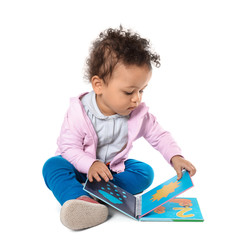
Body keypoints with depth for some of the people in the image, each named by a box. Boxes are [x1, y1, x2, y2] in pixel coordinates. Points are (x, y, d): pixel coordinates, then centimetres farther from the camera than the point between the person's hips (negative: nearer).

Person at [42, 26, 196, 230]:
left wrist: (175, 157, -19)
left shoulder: (139, 114, -11)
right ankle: (81, 199, -54)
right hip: (81, 166, -3)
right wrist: (90, 164, -36)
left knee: (145, 172, -18)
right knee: (53, 166, -29)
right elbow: (69, 147, -19)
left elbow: (159, 136, -2)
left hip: (114, 167, 4)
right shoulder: (79, 111, -21)